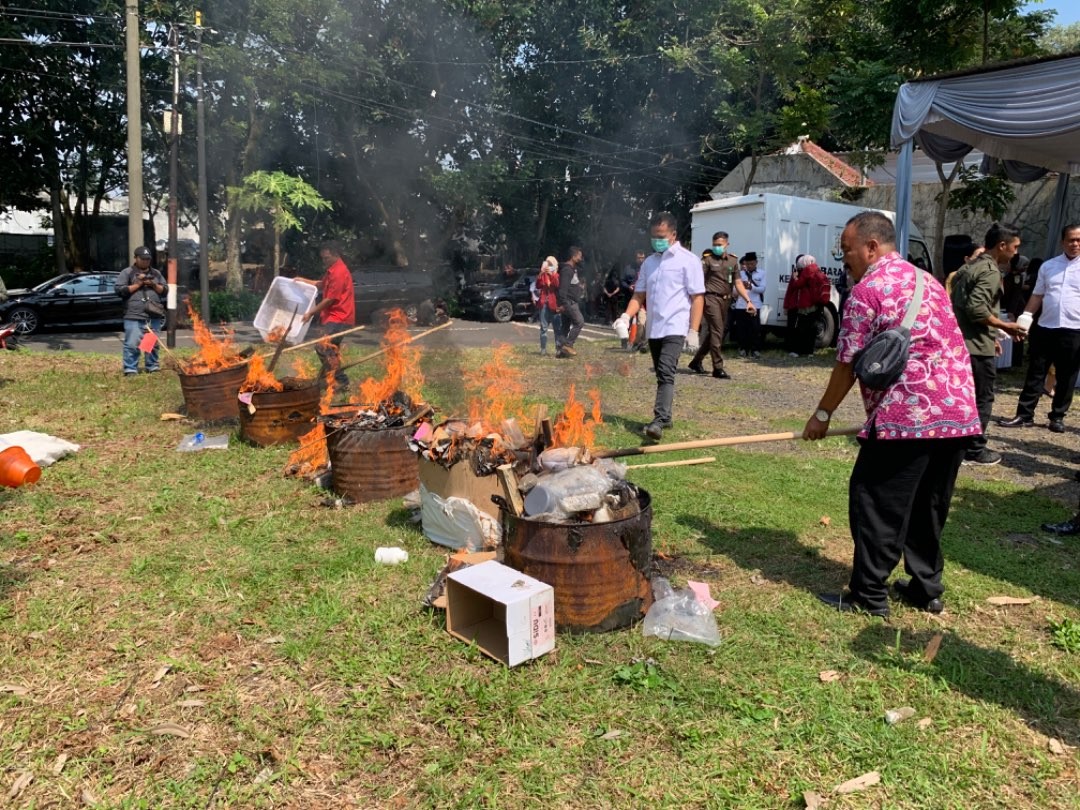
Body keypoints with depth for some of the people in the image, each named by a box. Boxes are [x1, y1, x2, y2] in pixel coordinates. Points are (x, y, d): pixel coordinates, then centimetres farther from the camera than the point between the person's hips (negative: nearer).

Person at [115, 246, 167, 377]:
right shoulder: (127, 272, 5)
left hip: (154, 316, 4)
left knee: (153, 344, 8)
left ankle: (152, 367, 19)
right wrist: (137, 284, -8)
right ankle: (130, 369, -4)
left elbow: (165, 290, 16)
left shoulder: (156, 274, 18)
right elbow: (120, 290, -3)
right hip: (134, 316, -4)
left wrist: (154, 285, -2)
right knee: (132, 344, -8)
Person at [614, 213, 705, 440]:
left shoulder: (688, 260, -4)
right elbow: (639, 295, 15)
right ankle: (665, 417, 23)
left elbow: (697, 298, -7)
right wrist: (627, 316, -4)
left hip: (675, 328, -6)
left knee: (666, 372, -19)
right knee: (662, 375, 13)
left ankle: (660, 420, -25)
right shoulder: (649, 263, 14)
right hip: (653, 329, 7)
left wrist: (693, 331, -14)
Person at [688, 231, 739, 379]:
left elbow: (738, 283, 13)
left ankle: (696, 362, 25)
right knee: (717, 332, -10)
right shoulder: (707, 259, -1)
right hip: (711, 298, -6)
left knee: (713, 333, 12)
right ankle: (718, 368, -8)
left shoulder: (732, 261, 13)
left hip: (725, 300, 6)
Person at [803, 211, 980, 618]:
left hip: (906, 416, -8)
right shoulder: (928, 281, 19)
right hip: (960, 413, 8)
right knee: (929, 507, 19)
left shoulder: (867, 290, -6)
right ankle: (927, 588, 29)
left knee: (876, 506, 3)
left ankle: (869, 596, 10)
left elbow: (848, 365, -5)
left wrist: (822, 415, 7)